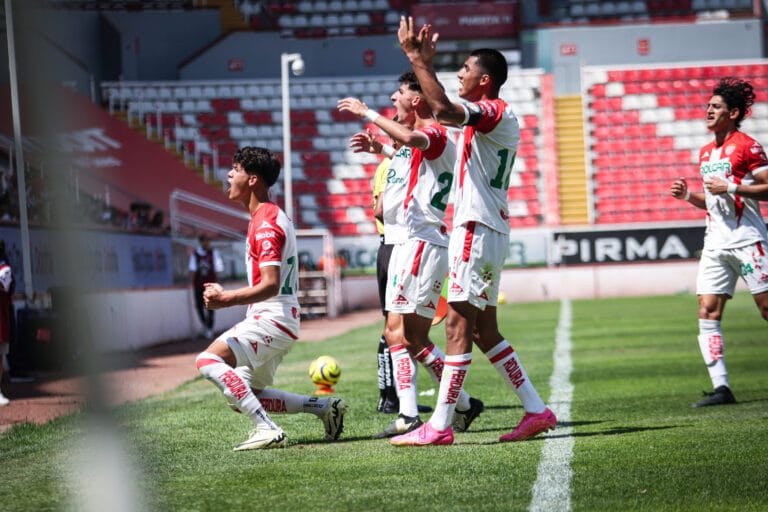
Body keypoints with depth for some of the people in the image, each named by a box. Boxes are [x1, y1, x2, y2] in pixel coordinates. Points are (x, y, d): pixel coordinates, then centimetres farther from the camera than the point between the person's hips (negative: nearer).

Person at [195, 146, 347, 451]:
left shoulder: (266, 222, -14)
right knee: (240, 396, 14)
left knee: (208, 360, -24)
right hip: (275, 321, 11)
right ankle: (324, 407, 15)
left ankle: (267, 429, -30)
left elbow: (270, 285, -23)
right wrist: (227, 295, 18)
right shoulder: (269, 217, 18)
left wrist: (227, 299, -32)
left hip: (271, 320, -11)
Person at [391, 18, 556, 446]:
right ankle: (537, 410, 15)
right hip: (483, 229, 11)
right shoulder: (485, 116, 18)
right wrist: (424, 63, 31)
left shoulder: (496, 112, -13)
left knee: (459, 324, -11)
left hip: (478, 230, -11)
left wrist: (418, 59, -24)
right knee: (484, 330, 13)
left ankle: (440, 426, -13)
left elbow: (444, 110, -31)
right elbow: (443, 112, 36)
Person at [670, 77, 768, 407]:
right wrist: (688, 196, 8)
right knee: (707, 312, -3)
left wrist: (730, 187, -17)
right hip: (716, 243, 7)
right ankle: (721, 387, -5)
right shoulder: (706, 153, 17)